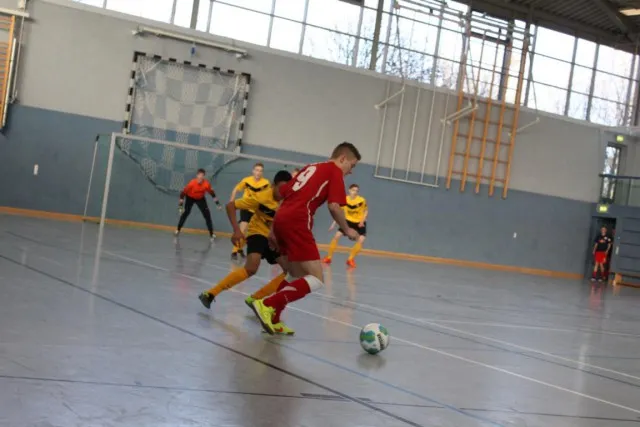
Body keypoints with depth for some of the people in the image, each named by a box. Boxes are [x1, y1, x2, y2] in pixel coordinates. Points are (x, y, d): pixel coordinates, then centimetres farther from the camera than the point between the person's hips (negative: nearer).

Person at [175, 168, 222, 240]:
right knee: (185, 213, -5)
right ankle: (178, 230, 13)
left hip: (200, 198, 1)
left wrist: (217, 203, -9)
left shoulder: (206, 184, -28)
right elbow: (183, 192, -24)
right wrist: (181, 205, -24)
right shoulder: (192, 183, -34)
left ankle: (211, 234, -3)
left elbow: (212, 193, -11)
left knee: (207, 214, -8)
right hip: (190, 198, -1)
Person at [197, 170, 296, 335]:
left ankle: (255, 298, 0)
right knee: (251, 268, -30)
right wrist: (237, 230, -28)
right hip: (258, 233, -6)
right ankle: (211, 293, -19)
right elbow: (230, 205, -20)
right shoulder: (262, 198, -25)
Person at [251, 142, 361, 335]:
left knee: (298, 275, 22)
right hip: (297, 223, -9)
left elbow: (280, 195, 26)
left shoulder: (311, 167, 27)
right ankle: (267, 305, -17)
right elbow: (334, 206, -8)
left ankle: (272, 319, 20)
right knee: (316, 279, -8)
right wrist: (347, 230, 9)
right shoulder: (334, 171, 5)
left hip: (282, 219, 9)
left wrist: (273, 230, 29)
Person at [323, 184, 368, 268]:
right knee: (337, 236, -12)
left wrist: (362, 220, -20)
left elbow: (366, 211, -5)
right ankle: (329, 257, 2)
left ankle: (350, 259, -4)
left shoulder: (362, 200, -22)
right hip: (348, 221, 2)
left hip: (359, 222, -1)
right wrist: (334, 224, -4)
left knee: (361, 240, -21)